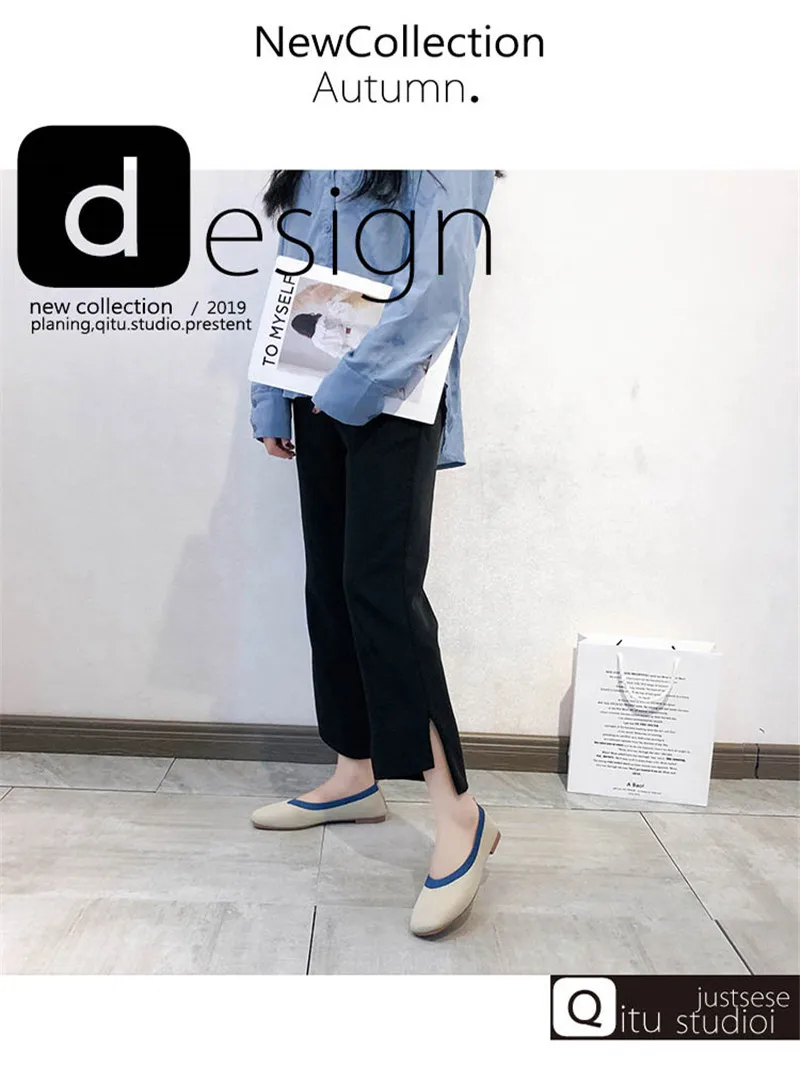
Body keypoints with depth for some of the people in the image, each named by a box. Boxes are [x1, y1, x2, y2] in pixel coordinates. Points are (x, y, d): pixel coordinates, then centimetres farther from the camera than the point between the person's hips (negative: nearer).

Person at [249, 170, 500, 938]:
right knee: (329, 586, 7)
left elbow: (437, 286, -14)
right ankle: (355, 778, 20)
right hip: (319, 398, 7)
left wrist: (351, 387, -16)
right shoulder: (310, 173, 22)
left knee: (380, 585, -16)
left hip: (393, 398, -7)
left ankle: (457, 815, -7)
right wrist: (270, 402, 13)